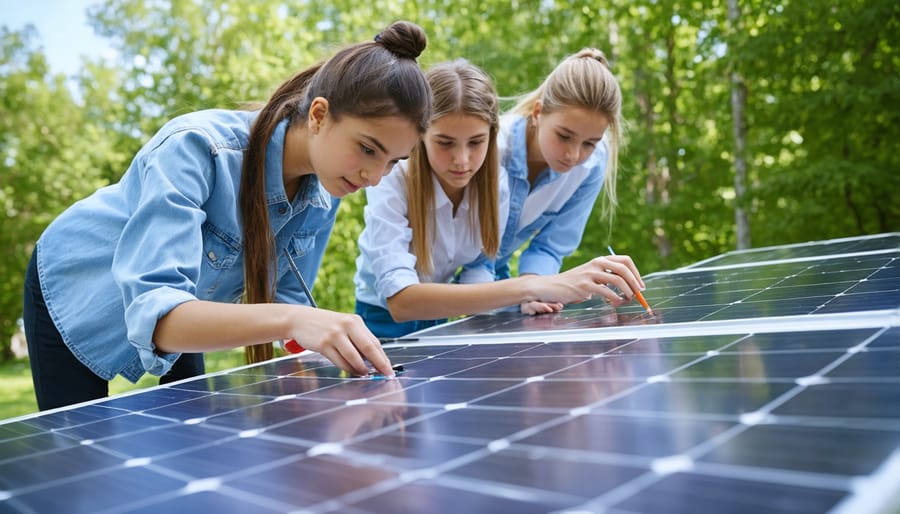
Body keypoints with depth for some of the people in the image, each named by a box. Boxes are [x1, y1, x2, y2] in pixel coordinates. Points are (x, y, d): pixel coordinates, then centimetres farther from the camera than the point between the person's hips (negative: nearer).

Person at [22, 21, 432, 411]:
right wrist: (291, 322, -62)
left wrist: (335, 348, -23)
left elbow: (282, 295, -6)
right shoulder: (195, 148, -39)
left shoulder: (323, 197, -20)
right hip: (74, 290, -5)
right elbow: (152, 310, -48)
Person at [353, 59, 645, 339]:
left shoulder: (496, 186, -9)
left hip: (439, 327, 4)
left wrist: (523, 297, -23)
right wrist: (528, 287, -42)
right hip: (385, 328, -4)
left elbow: (477, 269, -2)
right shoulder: (390, 184, -22)